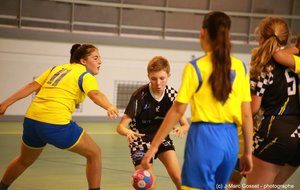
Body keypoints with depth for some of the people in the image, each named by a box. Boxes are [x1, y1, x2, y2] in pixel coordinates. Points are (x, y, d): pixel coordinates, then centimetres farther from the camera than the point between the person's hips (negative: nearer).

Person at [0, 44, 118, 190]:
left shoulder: (58, 68, 20)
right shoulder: (86, 75, 2)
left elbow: (31, 86, 12)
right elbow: (95, 94, -20)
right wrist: (109, 107, -38)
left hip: (31, 119, 7)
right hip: (56, 124, -7)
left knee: (24, 161, 31)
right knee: (94, 153, 10)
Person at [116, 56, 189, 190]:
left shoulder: (172, 94, -13)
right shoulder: (140, 96, -23)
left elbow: (185, 124, -11)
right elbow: (121, 126, -25)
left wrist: (182, 129, -37)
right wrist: (128, 132, -49)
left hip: (162, 137, 3)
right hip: (141, 139, -3)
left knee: (177, 177, -14)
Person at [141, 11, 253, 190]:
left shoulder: (195, 68, -6)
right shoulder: (240, 67, 5)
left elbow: (177, 111, -7)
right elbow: (247, 114, 5)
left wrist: (153, 147, -3)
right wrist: (248, 152, 13)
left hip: (205, 137, -5)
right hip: (230, 139, 5)